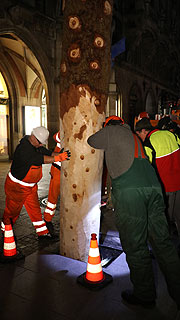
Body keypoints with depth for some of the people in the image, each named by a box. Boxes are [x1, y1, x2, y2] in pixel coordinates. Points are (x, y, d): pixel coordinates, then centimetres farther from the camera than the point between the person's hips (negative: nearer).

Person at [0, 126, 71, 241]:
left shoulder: (36, 145, -1)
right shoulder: (24, 149, -30)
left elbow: (47, 152, -1)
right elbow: (40, 159, -40)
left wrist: (60, 154, -18)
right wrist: (58, 158, -48)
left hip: (31, 186, 8)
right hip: (17, 186, -8)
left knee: (35, 209, 9)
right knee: (13, 210, 11)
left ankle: (42, 232, 17)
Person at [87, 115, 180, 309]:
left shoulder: (112, 131, 13)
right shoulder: (134, 136, 30)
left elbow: (91, 142, 25)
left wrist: (102, 134, 43)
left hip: (129, 191, -7)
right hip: (153, 187, 7)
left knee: (135, 246, 5)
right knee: (162, 242, 12)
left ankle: (144, 295, 19)